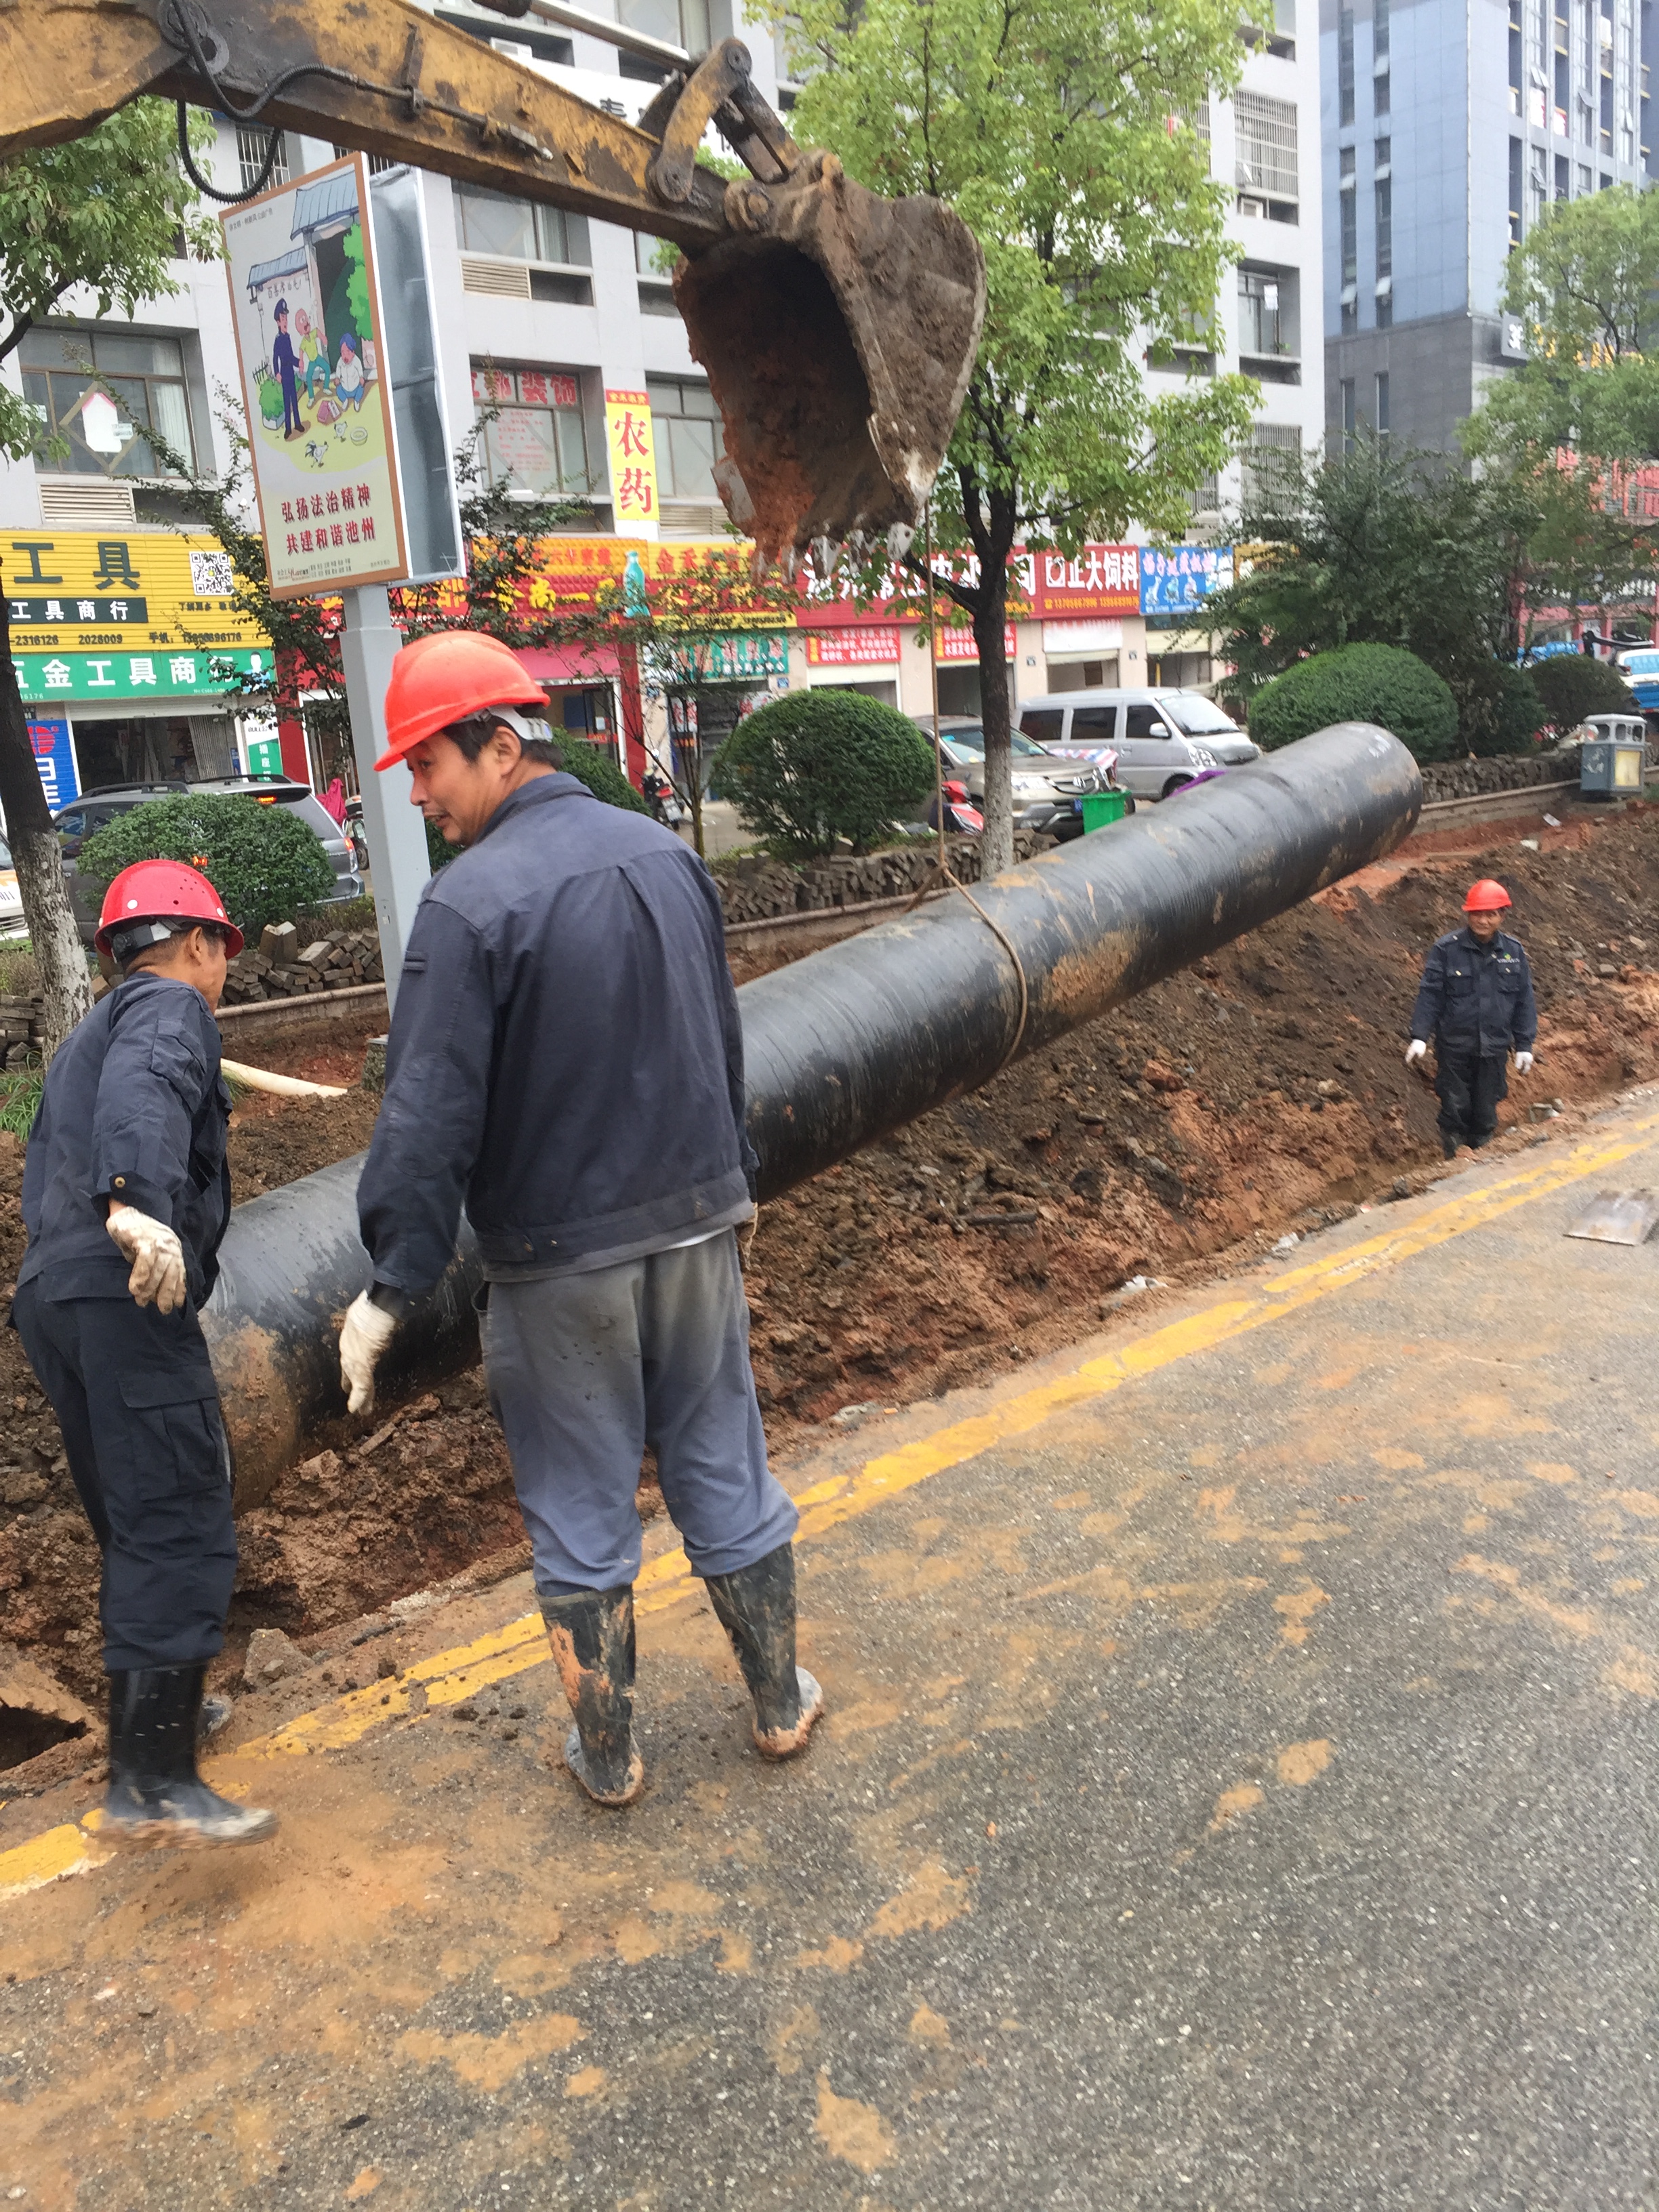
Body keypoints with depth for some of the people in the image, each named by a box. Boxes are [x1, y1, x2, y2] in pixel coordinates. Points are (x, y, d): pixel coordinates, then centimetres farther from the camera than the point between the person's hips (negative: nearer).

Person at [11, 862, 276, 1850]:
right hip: (127, 1298, -10)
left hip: (51, 1297, 10)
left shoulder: (88, 1036, 29)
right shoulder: (171, 1010, 0)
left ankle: (154, 1706, 31)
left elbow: (46, 1170, 29)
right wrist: (139, 1201, -41)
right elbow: (142, 1094, -23)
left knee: (141, 1525, 19)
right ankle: (153, 1784, -14)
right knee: (182, 1534, -11)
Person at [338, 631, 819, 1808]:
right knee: (726, 1477, 18)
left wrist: (392, 1286, -14)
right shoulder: (669, 856, 2)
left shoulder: (471, 902, -19)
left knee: (582, 1515, 11)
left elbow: (431, 1115, -21)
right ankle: (783, 1703, 33)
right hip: (696, 1226, 5)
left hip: (559, 1260, -5)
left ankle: (608, 1755, 27)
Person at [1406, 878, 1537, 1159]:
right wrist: (1419, 1036, -13)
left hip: (1494, 1047, 2)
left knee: (1486, 1111, 11)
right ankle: (1454, 1160, 17)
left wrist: (1525, 1046, 7)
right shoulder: (1446, 949, -8)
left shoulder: (1513, 951, 2)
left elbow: (1524, 1001, 8)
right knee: (1455, 1107, 4)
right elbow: (1430, 994, -7)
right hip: (1454, 1047, -2)